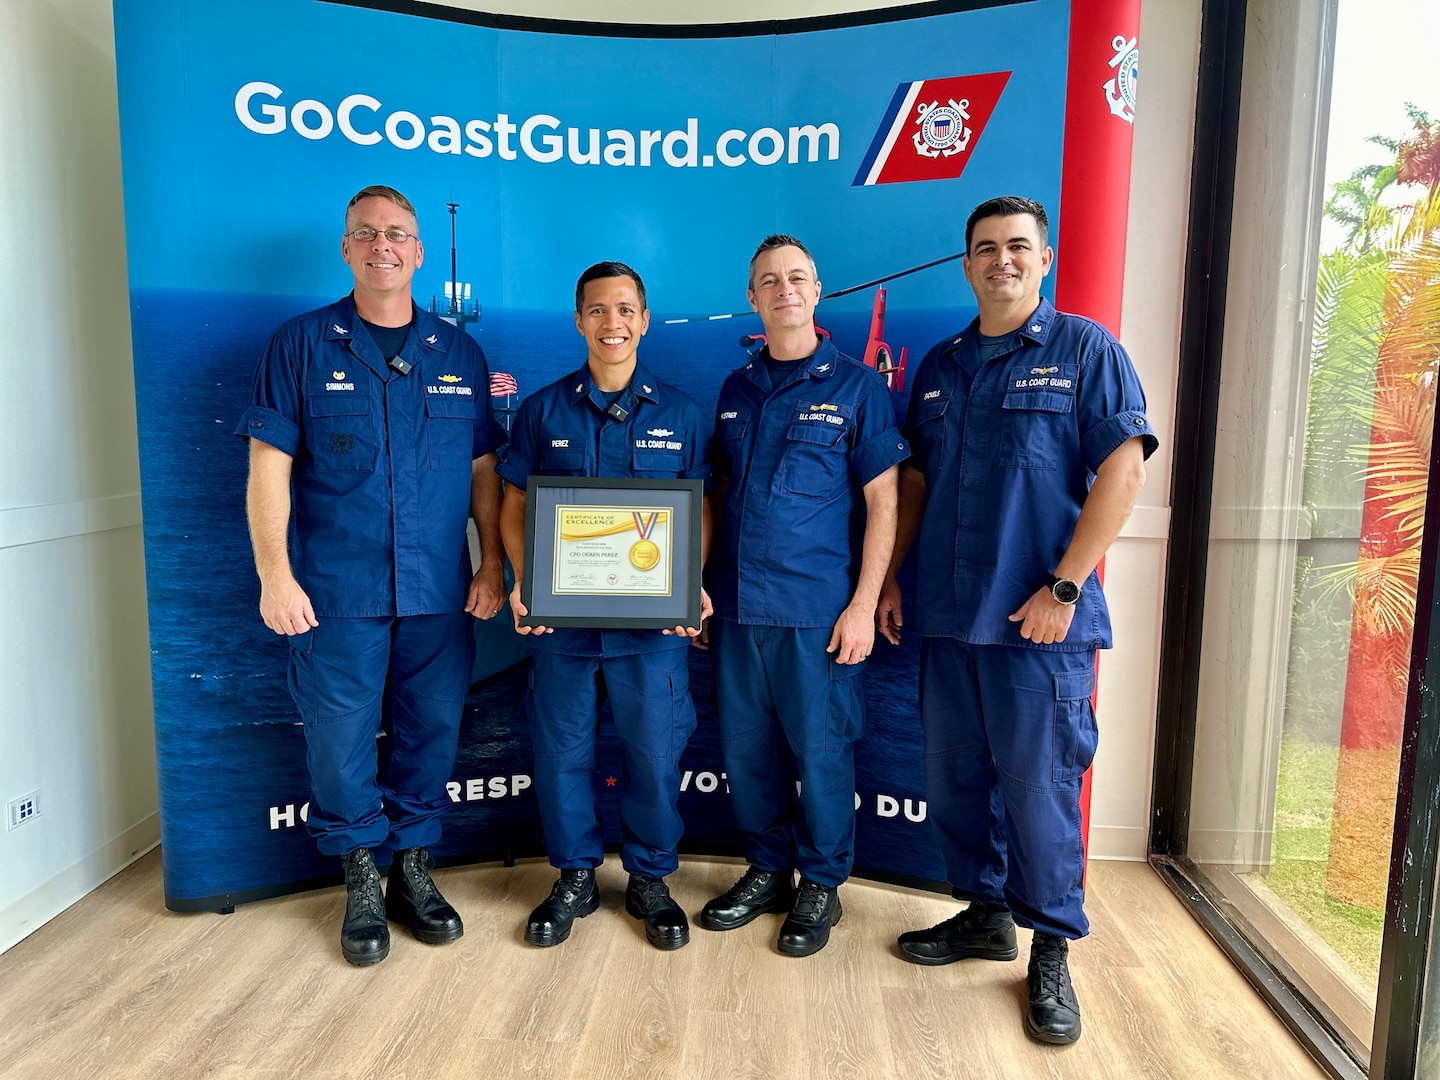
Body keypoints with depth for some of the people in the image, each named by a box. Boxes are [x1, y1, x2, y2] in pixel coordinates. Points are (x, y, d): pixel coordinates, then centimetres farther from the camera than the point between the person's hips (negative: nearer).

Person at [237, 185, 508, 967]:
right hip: (335, 593, -2)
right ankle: (361, 883, 24)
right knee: (341, 741, 4)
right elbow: (269, 466, -2)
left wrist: (493, 565, 4)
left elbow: (483, 471, 10)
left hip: (440, 595, 2)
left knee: (430, 735, 10)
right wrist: (274, 575, -10)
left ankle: (412, 871, 28)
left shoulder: (458, 353, 10)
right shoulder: (302, 345, 3)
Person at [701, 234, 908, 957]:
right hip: (737, 606, 5)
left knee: (820, 750, 4)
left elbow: (882, 502, -5)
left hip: (818, 609, -4)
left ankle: (821, 884, 24)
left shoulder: (857, 387, -1)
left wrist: (863, 605, -11)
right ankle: (767, 870, 31)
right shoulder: (735, 391, 13)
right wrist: (701, 590, 9)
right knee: (746, 748, 12)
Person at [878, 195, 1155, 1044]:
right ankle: (984, 913, 33)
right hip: (948, 616, 5)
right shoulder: (940, 366, 14)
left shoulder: (1085, 348, -1)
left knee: (1039, 785, 1)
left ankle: (1052, 951, 21)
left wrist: (1063, 589, -15)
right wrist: (891, 579, 10)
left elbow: (1124, 471, -9)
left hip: (1040, 621, -5)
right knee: (955, 777, 13)